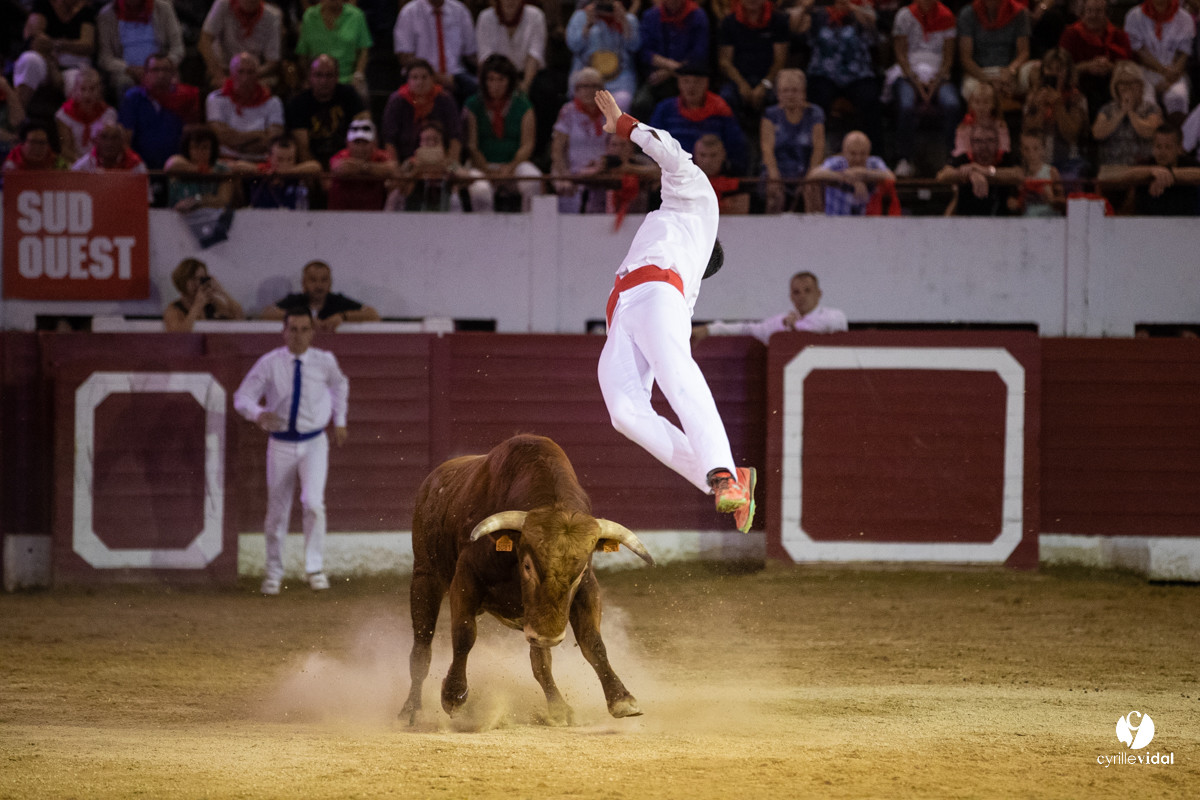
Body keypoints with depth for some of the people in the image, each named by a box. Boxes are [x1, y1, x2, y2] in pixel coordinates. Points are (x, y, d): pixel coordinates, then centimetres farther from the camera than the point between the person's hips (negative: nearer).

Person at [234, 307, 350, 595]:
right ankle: (274, 573, 26)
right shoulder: (269, 364, -9)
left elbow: (340, 384, 19)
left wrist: (340, 421, 17)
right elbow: (242, 398, -9)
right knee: (277, 511, 8)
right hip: (281, 444, 0)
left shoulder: (325, 362, -4)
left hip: (314, 444, 0)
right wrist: (259, 414, -30)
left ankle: (315, 568, -9)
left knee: (314, 503, -20)